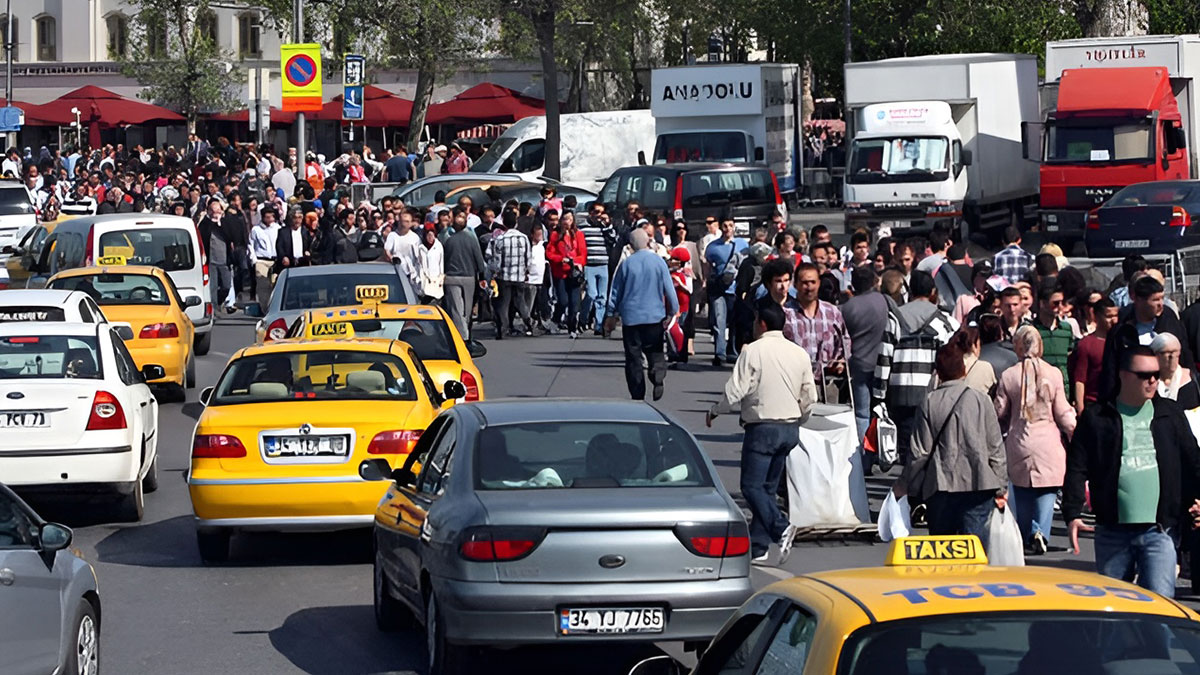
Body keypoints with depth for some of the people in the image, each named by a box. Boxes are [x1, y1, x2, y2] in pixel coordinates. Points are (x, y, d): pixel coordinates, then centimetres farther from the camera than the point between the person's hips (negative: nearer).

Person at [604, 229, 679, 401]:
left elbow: (615, 291, 4)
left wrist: (610, 315, 14)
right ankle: (658, 376, -18)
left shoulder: (626, 264, -3)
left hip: (631, 316, 0)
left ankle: (637, 394, 4)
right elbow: (669, 290, -1)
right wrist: (673, 311, 10)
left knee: (633, 356, 6)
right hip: (654, 316, 0)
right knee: (655, 352, 11)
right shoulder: (658, 262, -4)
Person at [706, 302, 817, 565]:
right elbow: (810, 397, 11)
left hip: (762, 427, -7)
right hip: (790, 428, 7)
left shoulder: (753, 351, -11)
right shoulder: (799, 353, 8)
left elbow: (736, 390, -13)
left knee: (752, 486, -4)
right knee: (769, 487, 11)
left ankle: (780, 528, -23)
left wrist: (714, 412, 3)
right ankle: (757, 547, 10)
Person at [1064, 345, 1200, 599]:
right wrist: (1072, 514, -10)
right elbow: (1076, 468, 1)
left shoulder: (1170, 414, 10)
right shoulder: (1096, 418, 4)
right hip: (1112, 533, 0)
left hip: (1160, 531, 0)